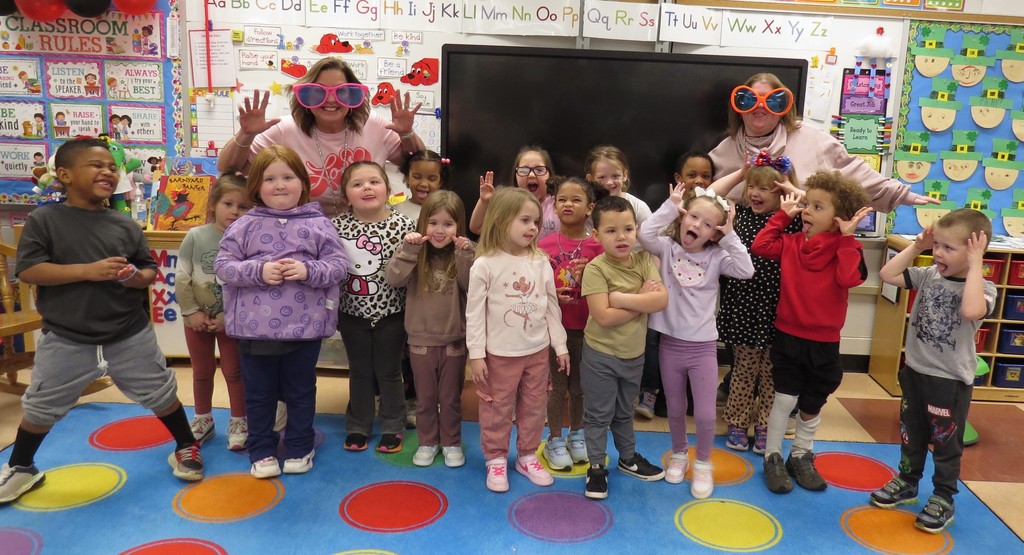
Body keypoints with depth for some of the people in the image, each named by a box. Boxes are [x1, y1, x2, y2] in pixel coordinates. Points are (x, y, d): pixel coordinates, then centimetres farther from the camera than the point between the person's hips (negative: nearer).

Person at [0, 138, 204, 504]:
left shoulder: (125, 225, 2)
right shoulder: (44, 219, -6)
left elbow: (150, 269, 7)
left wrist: (137, 277, -17)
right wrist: (88, 271, -24)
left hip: (130, 336, 2)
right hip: (65, 340, -1)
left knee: (162, 396, 10)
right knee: (39, 409, 13)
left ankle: (186, 447, 32)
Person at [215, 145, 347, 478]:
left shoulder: (318, 224, -3)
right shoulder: (244, 226, -1)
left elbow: (338, 264, -4)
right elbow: (223, 265, -3)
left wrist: (309, 271, -21)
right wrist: (258, 272, -19)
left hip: (305, 326, 0)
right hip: (255, 327, 1)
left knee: (301, 392, 15)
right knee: (259, 394, 14)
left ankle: (300, 449, 32)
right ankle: (262, 452, 31)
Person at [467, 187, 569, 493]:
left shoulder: (540, 262, -1)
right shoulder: (485, 265, -12)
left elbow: (551, 306, 6)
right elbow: (475, 312, -10)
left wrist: (560, 345, 7)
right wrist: (476, 353, -11)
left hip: (537, 351, 4)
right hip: (500, 354, -4)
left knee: (534, 408, 16)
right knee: (497, 411, 9)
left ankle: (527, 456, 33)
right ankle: (496, 459, 26)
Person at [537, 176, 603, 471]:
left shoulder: (596, 246, -5)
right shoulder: (545, 244, -3)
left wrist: (586, 276, -21)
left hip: (585, 327, 0)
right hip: (554, 325, 0)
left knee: (579, 385, 14)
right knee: (558, 385, 9)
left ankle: (576, 436, 33)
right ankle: (554, 441, 24)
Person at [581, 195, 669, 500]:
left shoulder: (644, 261, -5)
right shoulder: (596, 268, -20)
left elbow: (662, 299, -18)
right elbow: (604, 317, -27)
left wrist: (623, 298, -25)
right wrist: (641, 299, -20)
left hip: (634, 353, 5)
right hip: (601, 354, -5)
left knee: (625, 411, 24)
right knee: (598, 414, 9)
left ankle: (628, 457, 42)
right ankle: (596, 467, 25)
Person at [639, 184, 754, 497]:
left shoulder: (716, 256, -3)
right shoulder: (667, 248, -4)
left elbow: (746, 271, -18)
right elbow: (644, 233, -23)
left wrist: (730, 236, -16)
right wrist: (671, 205, -17)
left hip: (703, 346, 0)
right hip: (671, 344, 1)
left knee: (705, 415, 0)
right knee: (675, 410, 17)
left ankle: (703, 464, 25)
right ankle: (679, 454, 40)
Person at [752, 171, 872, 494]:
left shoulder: (848, 249, -7)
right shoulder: (792, 243, -1)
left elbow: (848, 278, -24)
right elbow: (760, 247, -12)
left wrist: (847, 238, -21)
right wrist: (782, 215, -6)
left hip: (824, 343, 0)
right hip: (788, 337, 0)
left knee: (812, 405, 15)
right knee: (785, 399, 3)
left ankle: (801, 456, 34)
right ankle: (773, 458, 18)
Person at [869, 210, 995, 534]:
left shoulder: (982, 288, -17)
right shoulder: (928, 275, -2)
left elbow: (970, 311, -39)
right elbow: (887, 275, -4)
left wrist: (974, 264, -33)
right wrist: (916, 247, -7)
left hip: (951, 381, -5)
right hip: (915, 372, 5)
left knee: (946, 444, 10)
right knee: (911, 435, 21)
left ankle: (943, 499, 26)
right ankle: (907, 483, 38)